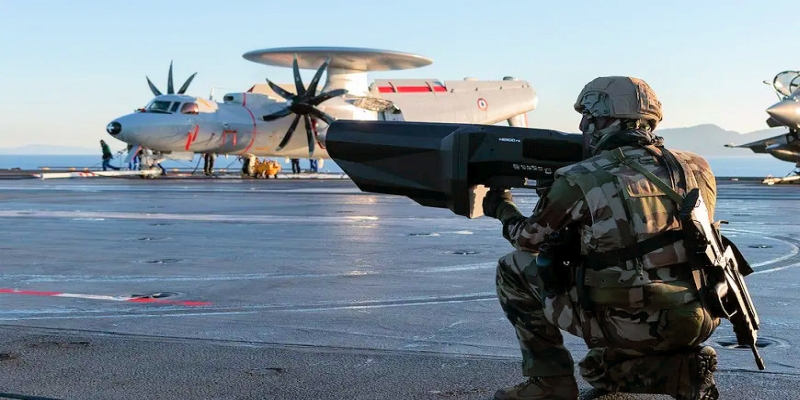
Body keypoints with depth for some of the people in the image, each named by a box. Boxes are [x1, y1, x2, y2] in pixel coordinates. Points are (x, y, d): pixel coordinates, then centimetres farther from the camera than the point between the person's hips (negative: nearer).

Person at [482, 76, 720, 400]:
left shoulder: (579, 181, -8)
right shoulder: (696, 170, 5)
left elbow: (530, 240, 8)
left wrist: (502, 209, 30)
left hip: (628, 327, -6)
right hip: (696, 323, 6)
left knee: (513, 270, 10)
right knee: (597, 370, 34)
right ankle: (682, 369, 9)